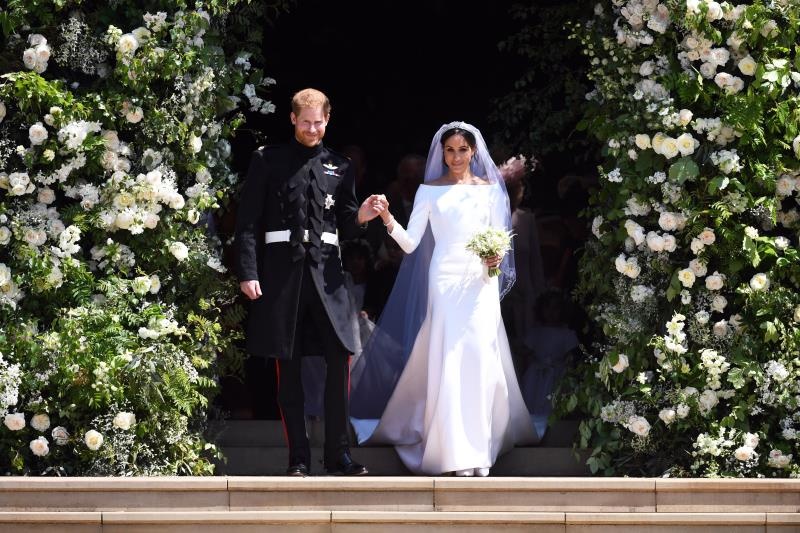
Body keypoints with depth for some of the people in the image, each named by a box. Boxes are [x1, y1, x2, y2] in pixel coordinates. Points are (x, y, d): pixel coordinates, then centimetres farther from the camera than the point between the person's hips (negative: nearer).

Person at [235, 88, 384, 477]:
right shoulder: (267, 161, 6)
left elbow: (344, 229, 17)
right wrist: (248, 273, -7)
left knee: (340, 360, -6)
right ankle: (298, 457, 7)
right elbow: (247, 222, 1)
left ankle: (338, 454, 2)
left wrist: (360, 217, -6)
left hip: (325, 271, 2)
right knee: (288, 368, 2)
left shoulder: (339, 167, 15)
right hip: (280, 271, -2)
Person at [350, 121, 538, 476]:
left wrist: (497, 258, -11)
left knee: (480, 359, -6)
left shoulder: (489, 189, 9)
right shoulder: (430, 191, 5)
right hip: (445, 281, -1)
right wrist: (389, 220, -17)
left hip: (481, 282, 1)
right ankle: (455, 450, -5)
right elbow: (411, 243, 0)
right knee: (448, 362, -7)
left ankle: (481, 446, 0)